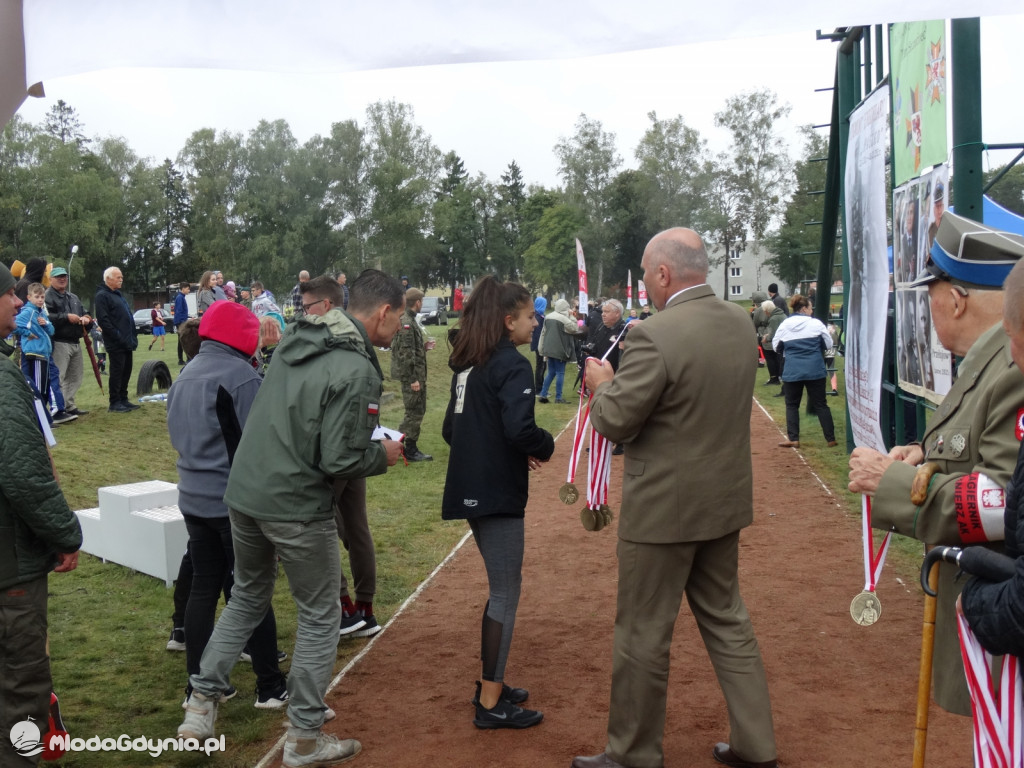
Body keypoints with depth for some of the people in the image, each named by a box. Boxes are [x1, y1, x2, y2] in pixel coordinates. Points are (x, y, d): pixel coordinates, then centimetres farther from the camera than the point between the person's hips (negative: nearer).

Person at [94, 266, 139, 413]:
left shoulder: (118, 295, 20)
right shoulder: (102, 296, -9)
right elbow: (103, 320, -18)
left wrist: (132, 337, 14)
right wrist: (118, 337, -21)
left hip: (126, 342, 9)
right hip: (116, 344, -9)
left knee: (126, 371, 12)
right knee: (117, 372, -5)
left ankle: (123, 399, 21)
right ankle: (115, 402, 2)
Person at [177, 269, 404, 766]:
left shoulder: (295, 340, 6)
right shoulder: (356, 370, -19)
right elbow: (339, 461, -21)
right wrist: (384, 455, -2)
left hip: (242, 495, 7)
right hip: (297, 508, -7)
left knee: (247, 599, 26)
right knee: (320, 617, 11)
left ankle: (200, 706, 27)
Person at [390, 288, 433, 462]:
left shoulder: (408, 319, 13)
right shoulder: (407, 323, -18)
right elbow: (406, 353, -22)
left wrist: (423, 347, 14)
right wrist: (413, 379, -21)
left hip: (416, 375, 10)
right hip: (412, 375, -10)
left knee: (418, 410, 17)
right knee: (414, 412, -1)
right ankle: (411, 451, 7)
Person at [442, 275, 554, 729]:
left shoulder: (467, 365, 12)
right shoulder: (512, 365, -14)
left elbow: (451, 429, 15)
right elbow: (520, 430, -26)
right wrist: (546, 447, -7)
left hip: (470, 488, 9)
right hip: (498, 493, -9)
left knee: (501, 586, 20)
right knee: (505, 592, 0)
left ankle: (491, 682, 29)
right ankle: (491, 704, 6)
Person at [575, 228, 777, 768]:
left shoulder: (656, 336, -23)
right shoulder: (740, 323, 2)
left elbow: (614, 422, -18)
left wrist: (603, 383, 2)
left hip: (664, 509, -8)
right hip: (725, 501, 8)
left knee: (643, 635, 8)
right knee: (726, 619, 21)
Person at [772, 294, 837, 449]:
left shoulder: (784, 325, 0)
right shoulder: (816, 323, -3)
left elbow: (776, 347, 8)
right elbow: (828, 345, 4)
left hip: (792, 371, 0)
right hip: (815, 370, 0)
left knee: (792, 404, 12)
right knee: (820, 404, 7)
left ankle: (793, 439, 5)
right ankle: (831, 439, 10)